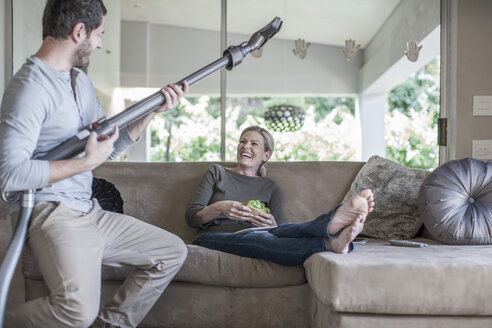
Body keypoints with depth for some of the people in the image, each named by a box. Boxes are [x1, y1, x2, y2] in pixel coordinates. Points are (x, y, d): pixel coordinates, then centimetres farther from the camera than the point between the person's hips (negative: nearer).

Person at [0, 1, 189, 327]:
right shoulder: (30, 87, -16)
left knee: (172, 251, 11)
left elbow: (110, 146, 20)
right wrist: (86, 163, -19)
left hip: (89, 212, 9)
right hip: (51, 214, -9)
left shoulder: (80, 80, 14)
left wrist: (153, 110, 9)